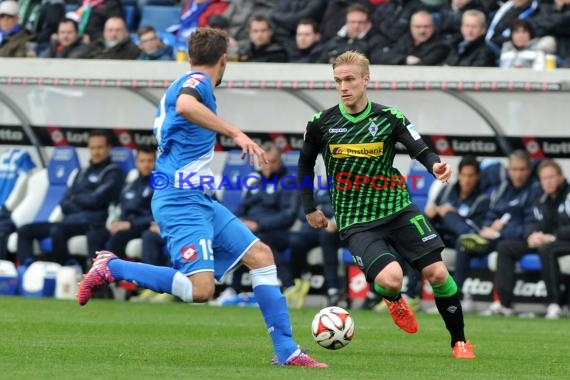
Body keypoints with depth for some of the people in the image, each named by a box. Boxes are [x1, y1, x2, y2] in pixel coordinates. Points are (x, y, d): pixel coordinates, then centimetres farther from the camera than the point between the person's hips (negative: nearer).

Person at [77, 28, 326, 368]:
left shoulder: (189, 83, 21)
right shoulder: (198, 81, -9)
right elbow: (184, 105, -33)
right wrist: (235, 133, -32)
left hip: (201, 202, 11)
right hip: (182, 201, -11)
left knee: (260, 255, 7)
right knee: (200, 290, -23)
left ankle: (287, 351, 6)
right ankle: (111, 268, -9)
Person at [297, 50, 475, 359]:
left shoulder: (388, 118, -2)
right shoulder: (321, 124, -1)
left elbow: (421, 150, -7)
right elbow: (305, 163, 15)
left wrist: (435, 165, -30)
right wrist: (309, 208, 14)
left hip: (398, 209, 1)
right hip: (356, 222, -1)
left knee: (437, 273, -8)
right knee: (391, 278, -24)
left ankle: (459, 341, 12)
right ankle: (394, 300, 16)